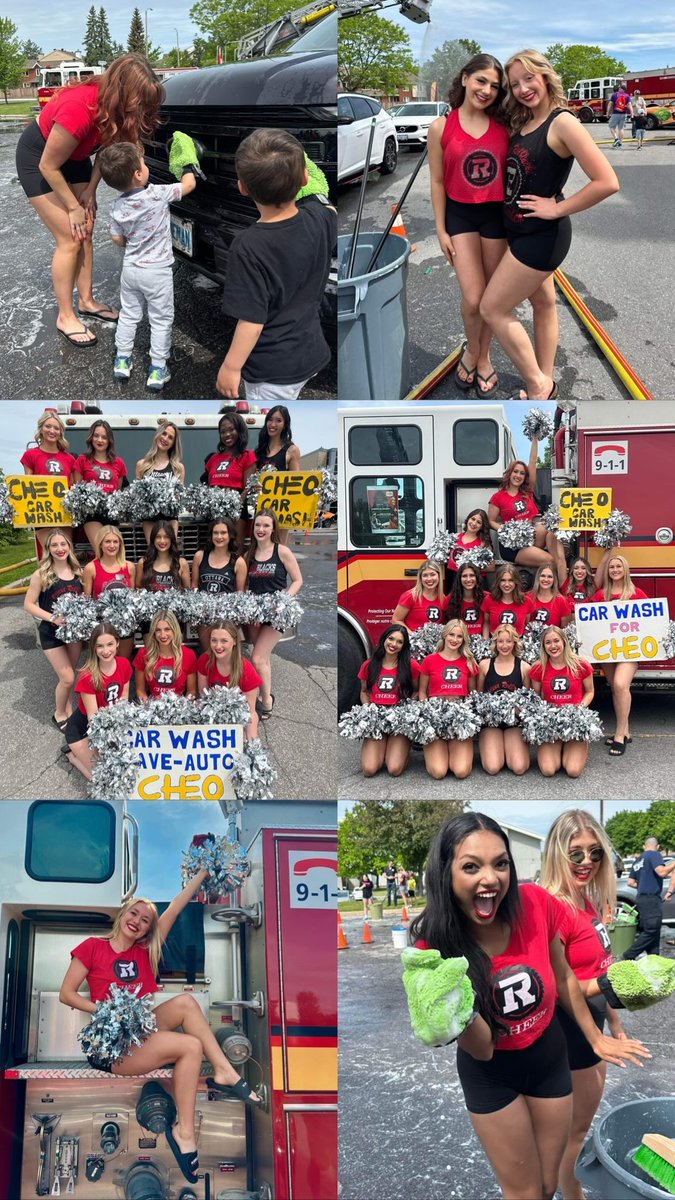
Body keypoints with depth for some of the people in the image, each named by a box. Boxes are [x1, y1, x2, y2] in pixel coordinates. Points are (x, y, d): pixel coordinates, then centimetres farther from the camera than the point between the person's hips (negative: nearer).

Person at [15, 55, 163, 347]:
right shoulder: (79, 108, -39)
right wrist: (73, 207, -15)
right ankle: (66, 317, 3)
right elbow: (49, 166, -26)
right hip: (38, 157, -7)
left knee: (85, 233, 8)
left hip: (74, 156, 7)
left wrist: (90, 191, -6)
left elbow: (105, 150, 0)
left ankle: (86, 302, 23)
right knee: (69, 240, -7)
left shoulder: (114, 105, -20)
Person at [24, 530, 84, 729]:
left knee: (69, 675, 14)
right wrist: (52, 618, -23)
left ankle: (68, 710, 32)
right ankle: (59, 714, 17)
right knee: (67, 678, -6)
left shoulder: (78, 572, 1)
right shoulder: (41, 575, -13)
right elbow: (28, 604, -11)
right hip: (51, 633, -4)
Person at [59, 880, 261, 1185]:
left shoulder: (146, 951, 12)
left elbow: (175, 908, 12)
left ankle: (223, 1073, -19)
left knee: (184, 1002, -19)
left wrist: (204, 872, 13)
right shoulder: (93, 947, 1)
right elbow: (66, 993, -3)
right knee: (191, 1047, -23)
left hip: (139, 1032, 5)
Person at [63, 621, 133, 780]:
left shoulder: (124, 665, -14)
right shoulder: (88, 677, -31)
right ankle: (74, 755, 16)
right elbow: (93, 717, -27)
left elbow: (124, 699, -2)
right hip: (83, 728, -6)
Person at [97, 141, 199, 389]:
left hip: (130, 268, 4)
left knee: (128, 314, 21)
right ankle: (158, 369, 9)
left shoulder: (117, 207, -6)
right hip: (157, 271, -4)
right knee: (161, 320, 7)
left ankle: (122, 359, 27)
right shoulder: (158, 194, -20)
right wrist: (189, 167, 11)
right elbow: (189, 185, -9)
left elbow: (117, 239, 4)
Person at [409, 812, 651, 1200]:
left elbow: (563, 976, -1)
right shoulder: (435, 947, -27)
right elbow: (482, 1050, -23)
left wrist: (596, 1039, 11)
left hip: (549, 1056, 3)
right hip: (489, 1073, -3)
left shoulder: (535, 904, -22)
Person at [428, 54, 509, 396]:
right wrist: (441, 230, -2)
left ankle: (483, 358, 31)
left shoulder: (503, 126, -4)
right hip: (460, 214, -2)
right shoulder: (441, 127, -8)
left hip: (496, 214, 2)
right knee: (473, 299, -9)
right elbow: (437, 182, -2)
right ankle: (471, 351, 21)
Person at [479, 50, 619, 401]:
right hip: (521, 230, 9)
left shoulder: (562, 123, -19)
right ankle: (544, 383, 29)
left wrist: (557, 208, -20)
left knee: (493, 308, -4)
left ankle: (538, 386, 7)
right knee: (542, 302, 17)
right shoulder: (521, 124, 6)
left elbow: (607, 182, -26)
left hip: (541, 236, -9)